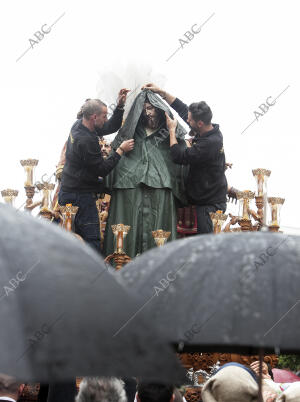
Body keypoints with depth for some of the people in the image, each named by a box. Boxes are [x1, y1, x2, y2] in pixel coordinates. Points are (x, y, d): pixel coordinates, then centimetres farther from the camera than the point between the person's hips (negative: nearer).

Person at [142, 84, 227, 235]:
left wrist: (172, 129, -10)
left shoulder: (209, 143, -27)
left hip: (210, 203, -9)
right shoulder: (210, 131, 3)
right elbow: (182, 108, 14)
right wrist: (160, 92, 12)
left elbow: (179, 157, -22)